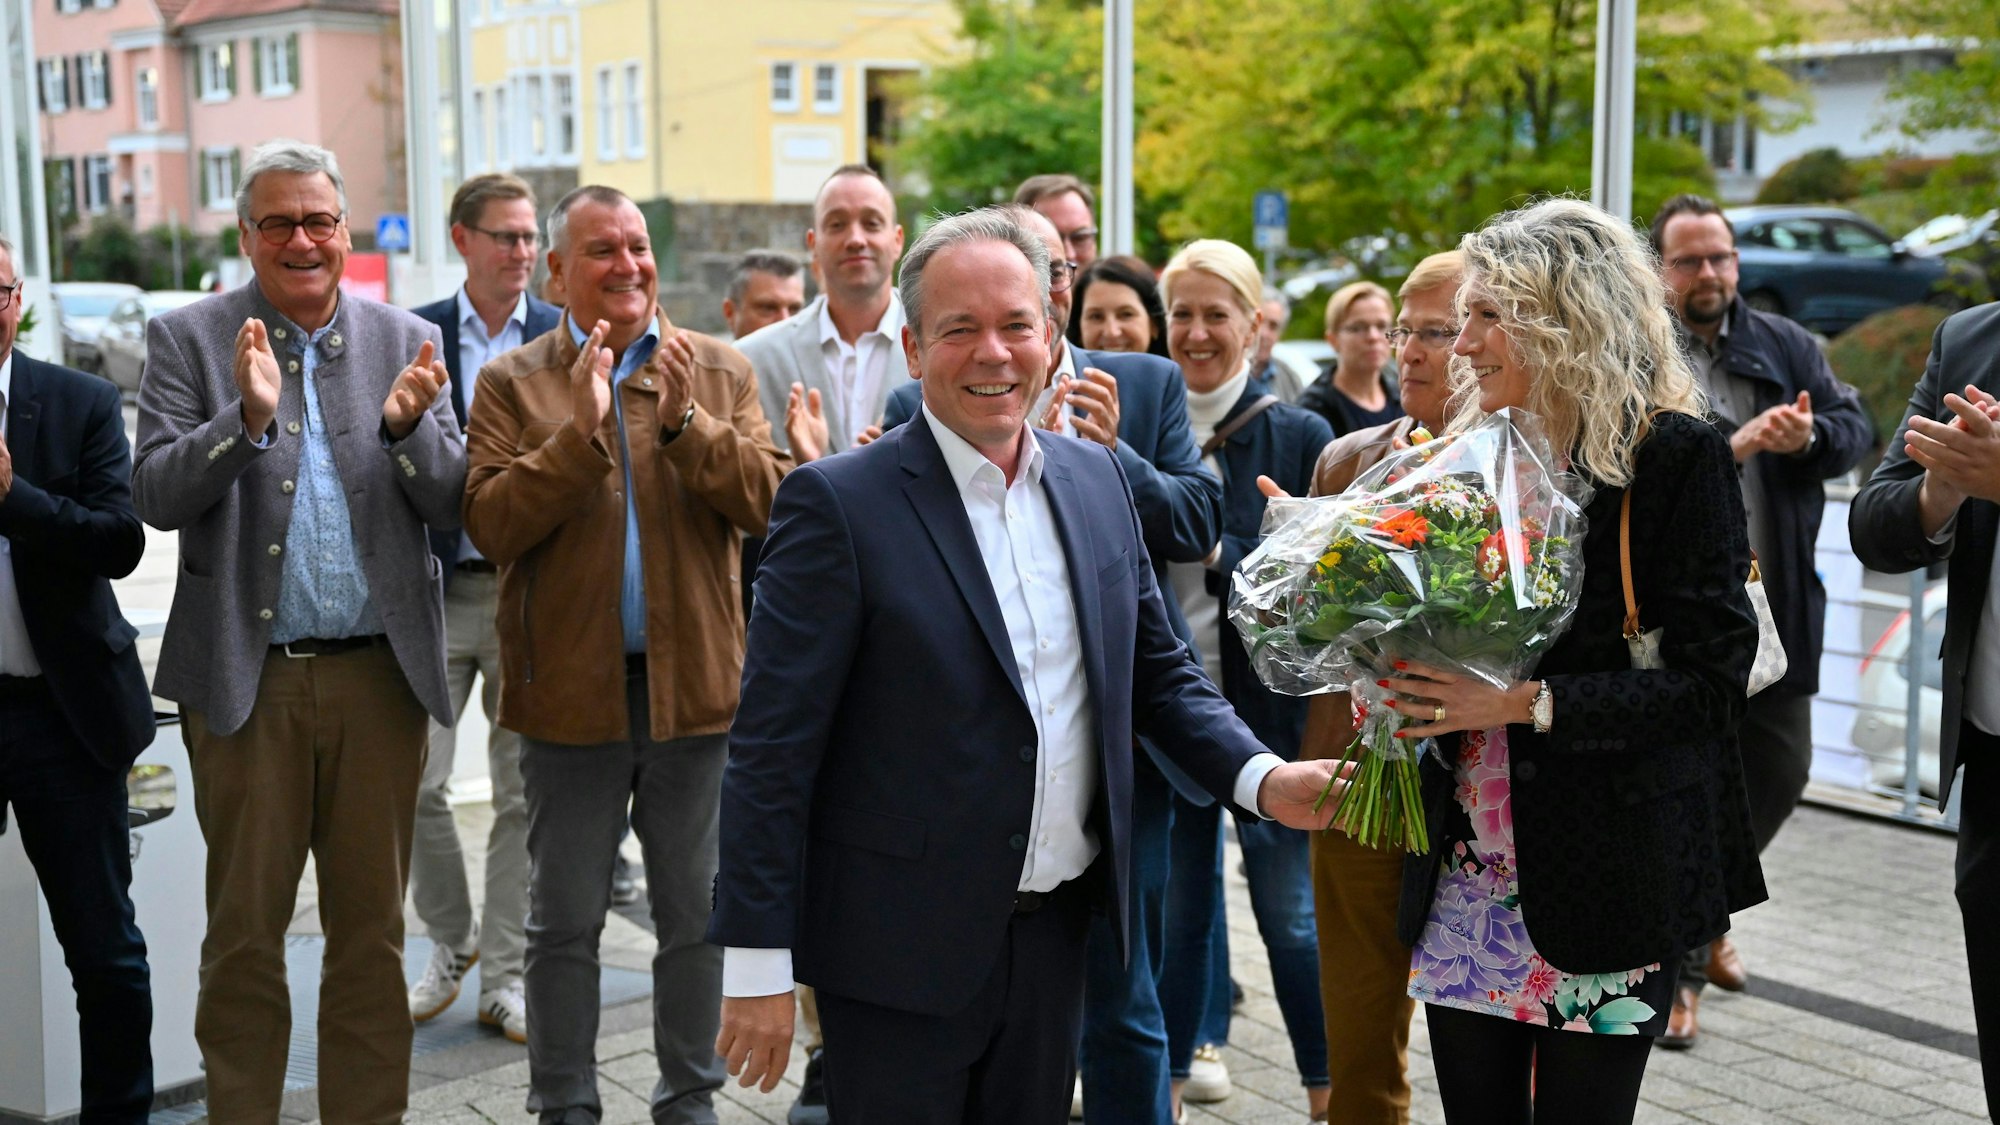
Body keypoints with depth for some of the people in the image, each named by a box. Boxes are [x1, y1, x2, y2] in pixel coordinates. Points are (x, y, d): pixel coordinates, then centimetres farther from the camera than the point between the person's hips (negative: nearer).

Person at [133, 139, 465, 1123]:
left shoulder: (406, 342, 6)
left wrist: (407, 425, -17)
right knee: (244, 931, 8)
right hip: (248, 677, -1)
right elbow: (157, 497, -8)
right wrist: (246, 418, -24)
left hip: (379, 674, 2)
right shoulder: (187, 340, 2)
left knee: (371, 928, 11)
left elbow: (449, 506, 2)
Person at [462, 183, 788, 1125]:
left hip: (694, 685, 1)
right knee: (565, 923, 10)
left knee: (695, 915, 12)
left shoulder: (720, 372, 5)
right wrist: (580, 430, -19)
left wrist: (685, 421, -18)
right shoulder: (512, 383, 2)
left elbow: (769, 499, -7)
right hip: (570, 692, -1)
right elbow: (490, 524, -11)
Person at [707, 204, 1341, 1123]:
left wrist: (1262, 778, -4)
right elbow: (773, 749, -13)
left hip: (1056, 933, 6)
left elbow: (1158, 674, 14)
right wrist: (758, 966, -14)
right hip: (901, 947, -5)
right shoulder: (839, 503, -13)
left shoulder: (1096, 478, 6)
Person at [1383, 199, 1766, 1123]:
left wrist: (1528, 701, -23)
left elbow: (1710, 678, -14)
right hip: (1467, 869, 5)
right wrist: (1403, 660, -5)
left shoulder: (1675, 456, -9)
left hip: (1605, 880, -5)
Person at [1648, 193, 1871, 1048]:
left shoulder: (1786, 345, 9)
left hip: (1775, 608, 5)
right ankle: (1681, 967, 14)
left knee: (1780, 772, 15)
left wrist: (1809, 435, -15)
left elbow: (1857, 425, 6)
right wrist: (1735, 446, -23)